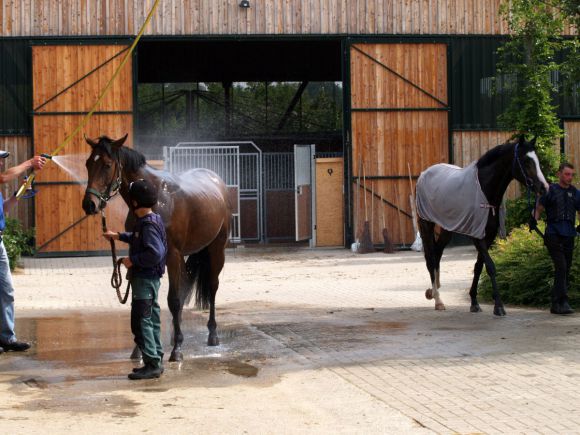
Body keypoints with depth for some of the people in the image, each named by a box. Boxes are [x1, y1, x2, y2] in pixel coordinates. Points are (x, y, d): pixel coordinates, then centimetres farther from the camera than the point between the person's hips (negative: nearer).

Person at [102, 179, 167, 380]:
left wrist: (132, 261, -22)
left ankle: (152, 364, -6)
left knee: (140, 321, -7)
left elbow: (156, 253, -29)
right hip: (150, 278, 10)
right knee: (151, 319, 15)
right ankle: (157, 361, 23)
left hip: (145, 279, -10)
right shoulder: (149, 221, 9)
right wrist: (118, 236, 30)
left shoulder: (148, 224, -21)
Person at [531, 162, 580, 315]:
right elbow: (538, 209, 5)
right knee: (561, 268, -17)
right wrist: (534, 220, -14)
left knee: (566, 270, 7)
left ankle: (556, 305, 16)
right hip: (553, 235, -5)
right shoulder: (550, 190, 1)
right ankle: (562, 303, -18)